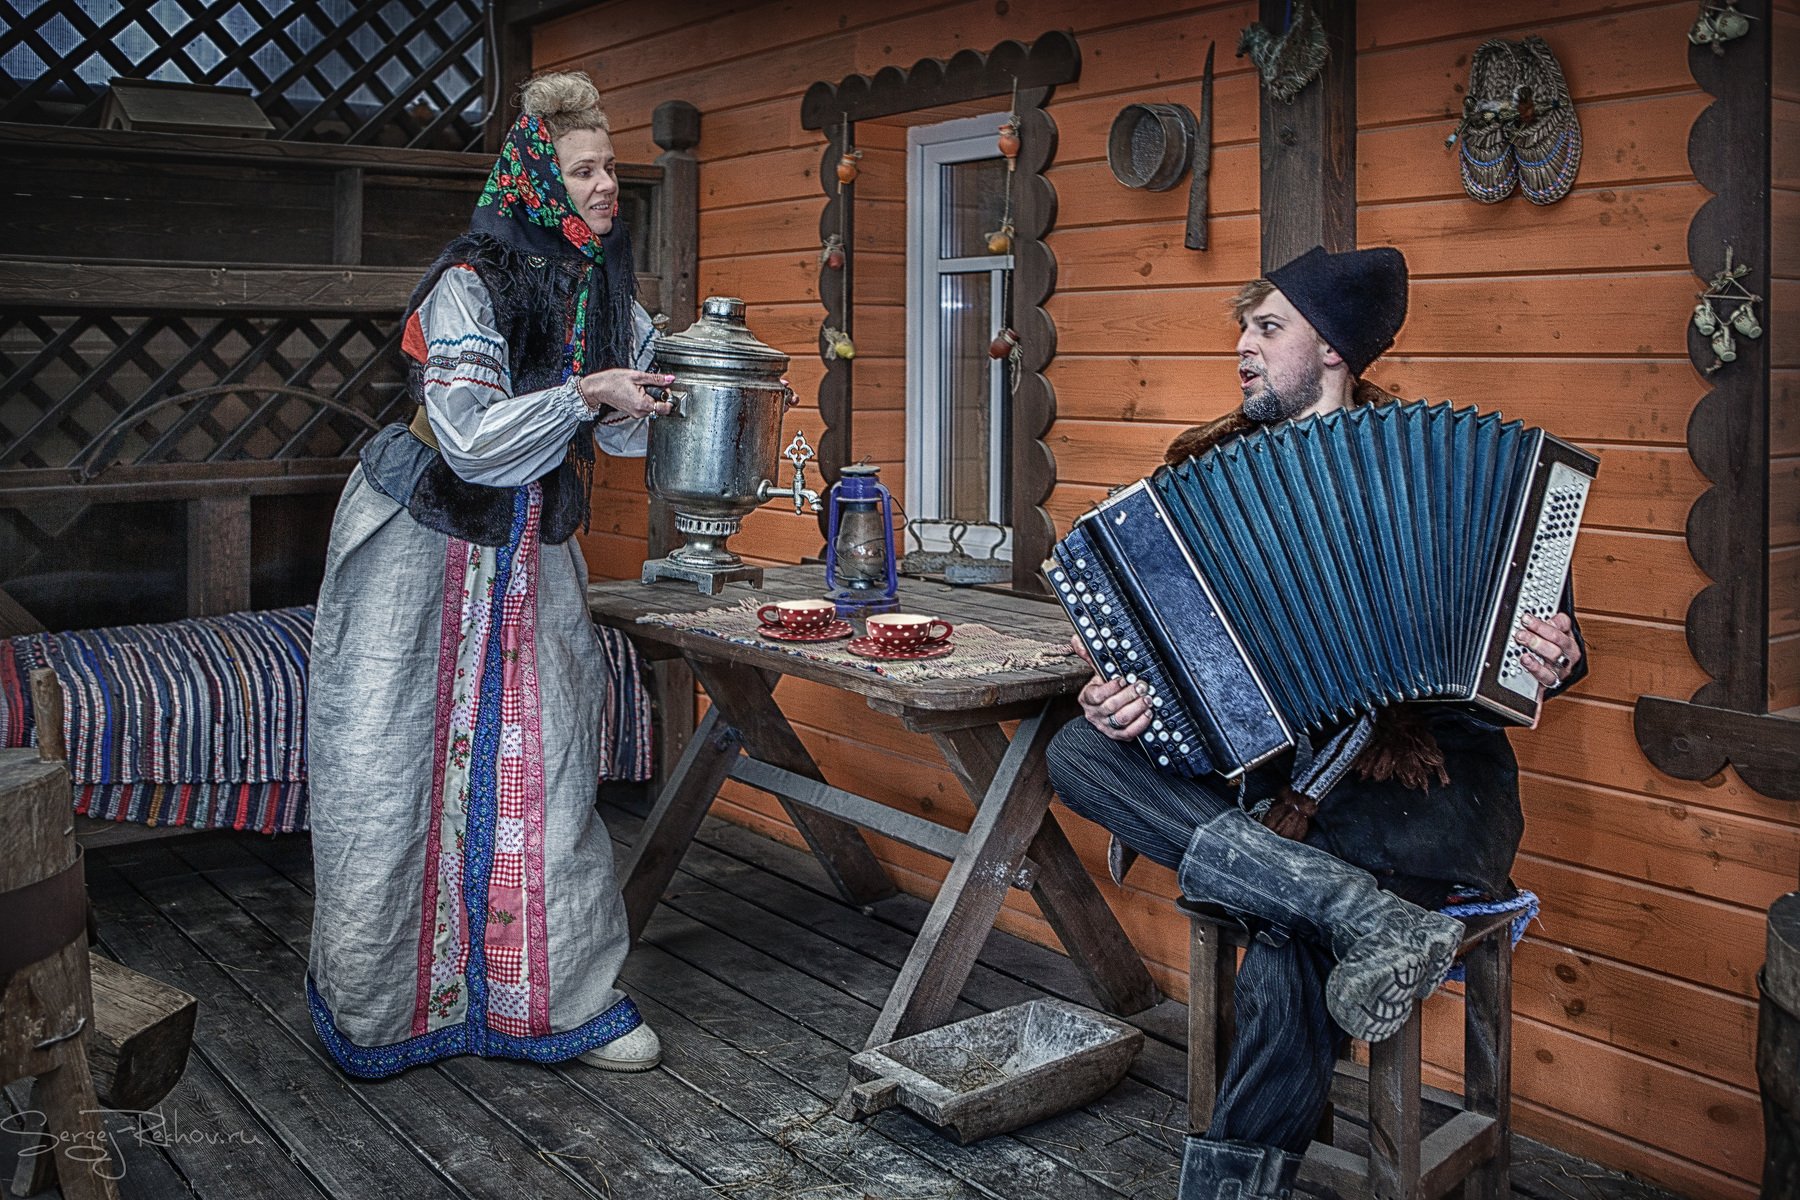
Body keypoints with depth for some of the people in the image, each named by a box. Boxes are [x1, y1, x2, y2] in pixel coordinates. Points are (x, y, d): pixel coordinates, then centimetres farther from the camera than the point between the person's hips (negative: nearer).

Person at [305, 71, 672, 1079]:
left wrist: (650, 402, -11)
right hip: (427, 547, -5)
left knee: (547, 767, 3)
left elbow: (622, 431, 8)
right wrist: (584, 395, -28)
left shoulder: (607, 291, 3)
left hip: (532, 554, 5)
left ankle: (567, 1001, 11)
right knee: (401, 765, 2)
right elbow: (472, 438, -24)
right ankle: (375, 1006, 20)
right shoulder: (469, 286, -18)